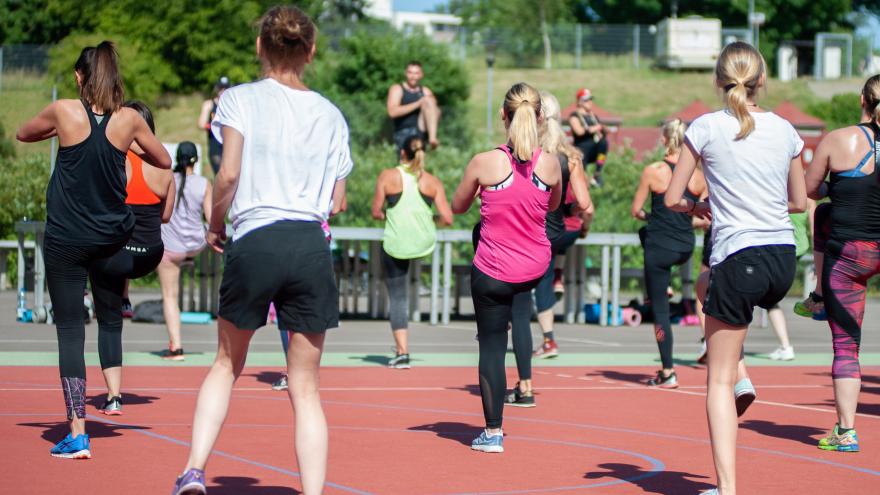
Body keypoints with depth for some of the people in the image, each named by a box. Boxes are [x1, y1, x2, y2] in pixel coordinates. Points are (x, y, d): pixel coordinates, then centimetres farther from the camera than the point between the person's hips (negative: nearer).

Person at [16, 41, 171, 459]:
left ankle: (77, 435, -3)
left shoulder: (64, 112, -8)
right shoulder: (129, 120, -3)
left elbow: (23, 135, 12)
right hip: (114, 237, 2)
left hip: (66, 239, -2)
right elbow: (164, 161, 13)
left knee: (69, 330, 0)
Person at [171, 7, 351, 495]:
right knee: (305, 388, 7)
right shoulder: (331, 115, 11)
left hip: (252, 245, -1)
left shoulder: (240, 99, 2)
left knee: (227, 363, 20)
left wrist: (214, 224, 8)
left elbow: (228, 173, -9)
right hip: (312, 249, 1)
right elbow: (337, 202, 11)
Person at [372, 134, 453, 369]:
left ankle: (402, 352, -1)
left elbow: (376, 212, -2)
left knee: (397, 297, 6)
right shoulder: (433, 182, -2)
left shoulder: (387, 176, -5)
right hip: (425, 243, 3)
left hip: (396, 244, -3)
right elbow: (447, 219, -4)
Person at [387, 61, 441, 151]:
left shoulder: (426, 91, 16)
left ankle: (432, 137, -34)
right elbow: (392, 112, -12)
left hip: (421, 130, 2)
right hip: (404, 133, -2)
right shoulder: (397, 89, 4)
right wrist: (418, 104, -16)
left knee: (428, 100, -19)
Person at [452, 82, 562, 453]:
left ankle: (492, 433, 11)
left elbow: (457, 207, 1)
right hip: (536, 269, 4)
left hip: (494, 273, -4)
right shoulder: (551, 163, -10)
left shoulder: (484, 163, -17)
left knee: (491, 346, 8)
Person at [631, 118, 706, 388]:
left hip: (660, 247, -5)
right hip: (686, 248, 5)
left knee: (660, 308, 4)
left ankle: (668, 373, 4)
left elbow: (635, 210, -5)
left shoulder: (652, 172, -12)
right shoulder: (699, 176, -2)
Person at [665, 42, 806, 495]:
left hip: (739, 260, -5)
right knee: (707, 284, 36)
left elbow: (672, 199, -2)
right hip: (784, 260, 5)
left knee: (718, 381, 3)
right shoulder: (784, 130, 7)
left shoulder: (706, 127, -4)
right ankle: (738, 373, 23)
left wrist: (699, 208, 19)